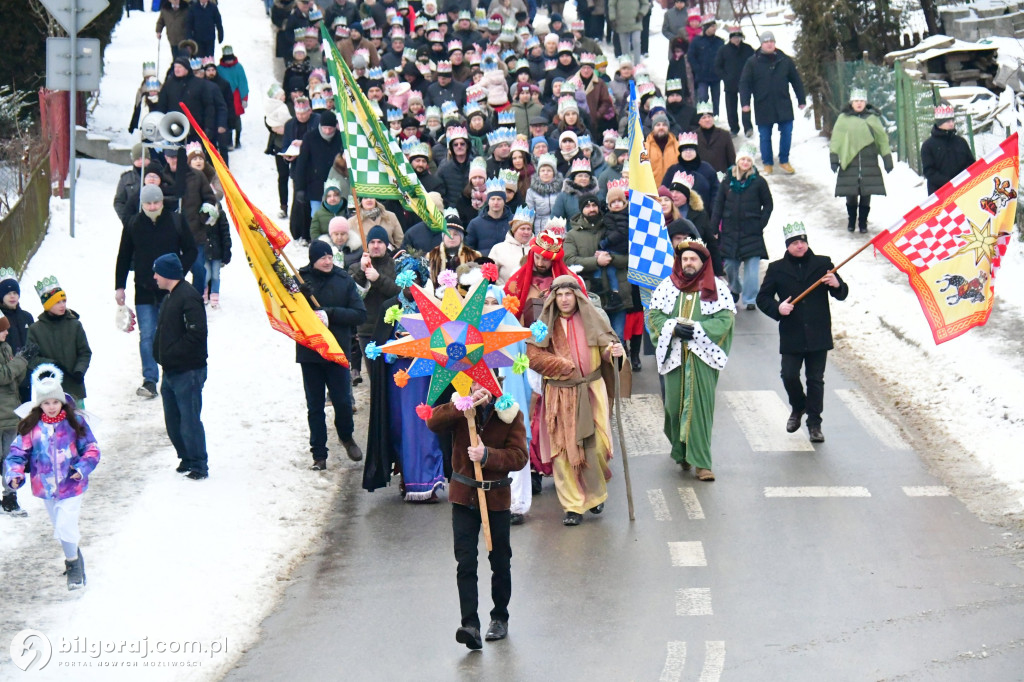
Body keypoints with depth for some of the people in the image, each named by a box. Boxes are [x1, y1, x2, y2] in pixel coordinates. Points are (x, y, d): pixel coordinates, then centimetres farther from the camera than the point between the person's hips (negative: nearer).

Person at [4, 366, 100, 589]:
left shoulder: (75, 422, -7)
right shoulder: (30, 426, -6)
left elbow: (91, 449, -2)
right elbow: (18, 452, -5)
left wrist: (83, 468, -17)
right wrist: (14, 474, -21)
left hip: (71, 485, -3)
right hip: (45, 486, 3)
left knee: (65, 526, -12)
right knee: (60, 527, 18)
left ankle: (73, 562, 10)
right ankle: (74, 556, 42)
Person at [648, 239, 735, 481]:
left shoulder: (716, 287, 3)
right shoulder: (668, 286, 8)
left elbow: (726, 318, -5)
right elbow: (654, 315, 4)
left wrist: (696, 329, -16)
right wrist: (674, 328, -14)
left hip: (702, 356, -2)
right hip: (674, 355, 2)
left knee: (701, 405, -7)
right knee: (674, 404, 4)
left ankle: (700, 461, -7)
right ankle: (681, 451, 23)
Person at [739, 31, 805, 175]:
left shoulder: (785, 60, 4)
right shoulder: (753, 63, -2)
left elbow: (796, 81, 11)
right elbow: (744, 83, -1)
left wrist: (801, 100, 12)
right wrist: (745, 102, -11)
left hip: (783, 106, 1)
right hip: (763, 108, -1)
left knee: (786, 133, 1)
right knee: (765, 137, 6)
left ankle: (784, 161, 18)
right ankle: (767, 163, 20)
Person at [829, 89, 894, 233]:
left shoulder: (872, 118, 7)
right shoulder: (843, 118, 4)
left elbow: (882, 139, 10)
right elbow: (836, 139, 4)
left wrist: (887, 158, 8)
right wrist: (833, 157, -3)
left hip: (869, 163, 1)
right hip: (849, 163, -1)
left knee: (866, 194, 2)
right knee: (851, 194, 2)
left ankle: (863, 222, 14)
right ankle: (851, 220, 20)